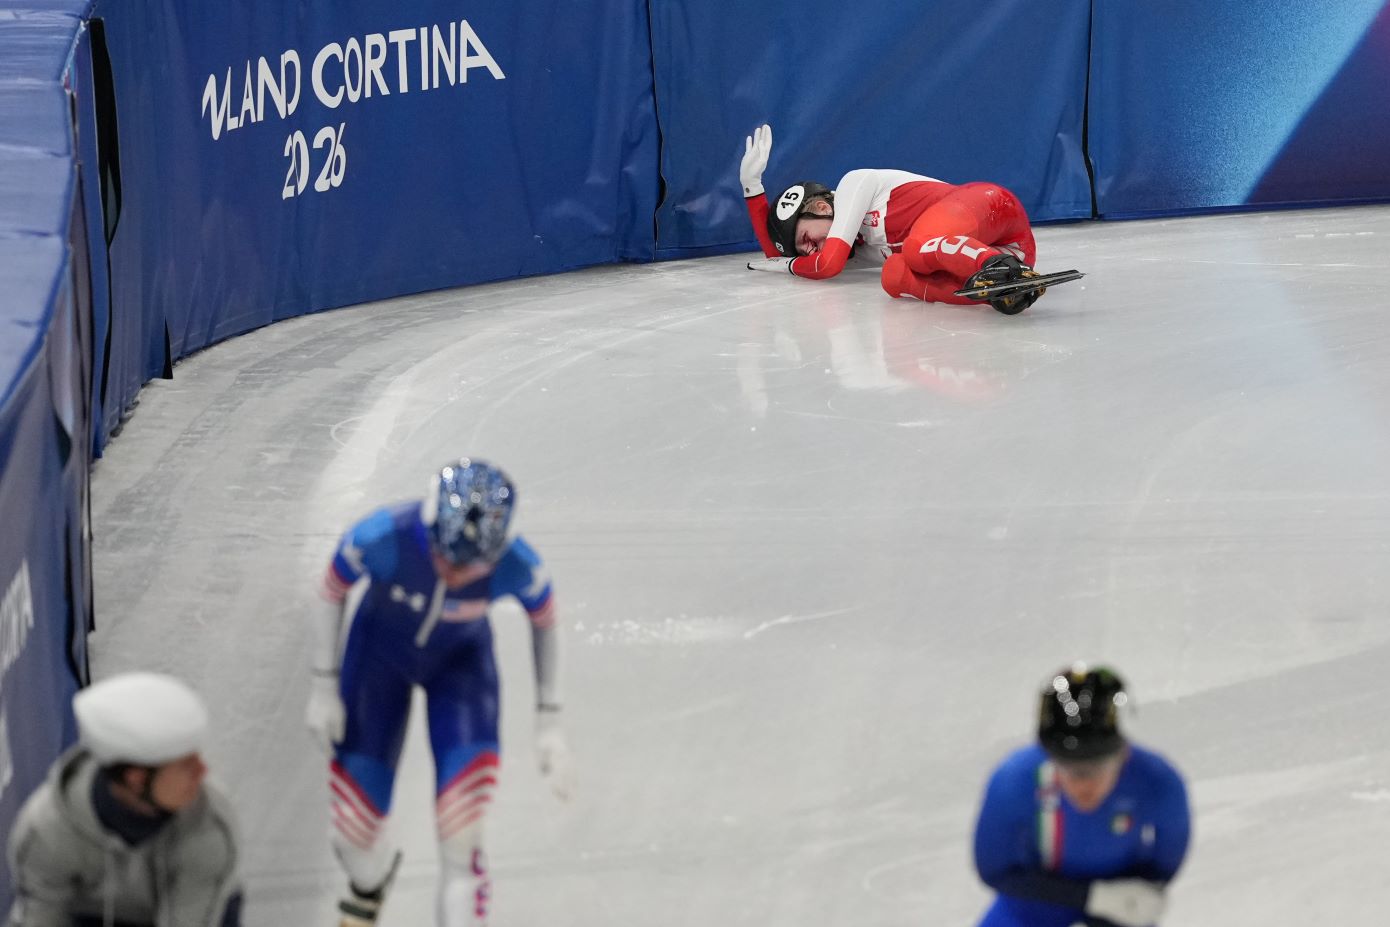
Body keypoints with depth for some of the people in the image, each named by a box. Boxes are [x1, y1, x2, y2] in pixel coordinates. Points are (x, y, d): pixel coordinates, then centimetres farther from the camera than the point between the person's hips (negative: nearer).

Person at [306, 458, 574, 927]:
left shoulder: (517, 567, -34)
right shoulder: (382, 537, -38)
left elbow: (545, 621, -9)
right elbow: (332, 593, -15)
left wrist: (548, 725, -6)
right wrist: (324, 689, -9)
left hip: (460, 660, 0)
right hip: (380, 649, 0)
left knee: (460, 836, -17)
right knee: (354, 833, 5)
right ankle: (369, 884, 43)